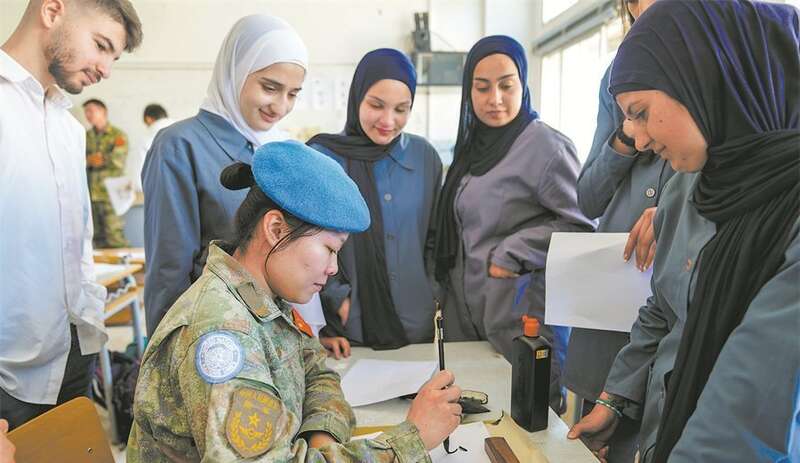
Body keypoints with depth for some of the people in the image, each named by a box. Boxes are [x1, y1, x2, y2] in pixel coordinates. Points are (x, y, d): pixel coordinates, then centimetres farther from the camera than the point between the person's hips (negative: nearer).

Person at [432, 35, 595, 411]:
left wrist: (511, 254, -17)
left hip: (521, 316, -7)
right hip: (463, 310, 7)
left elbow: (579, 222, -16)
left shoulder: (546, 146, -13)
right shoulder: (472, 146, 12)